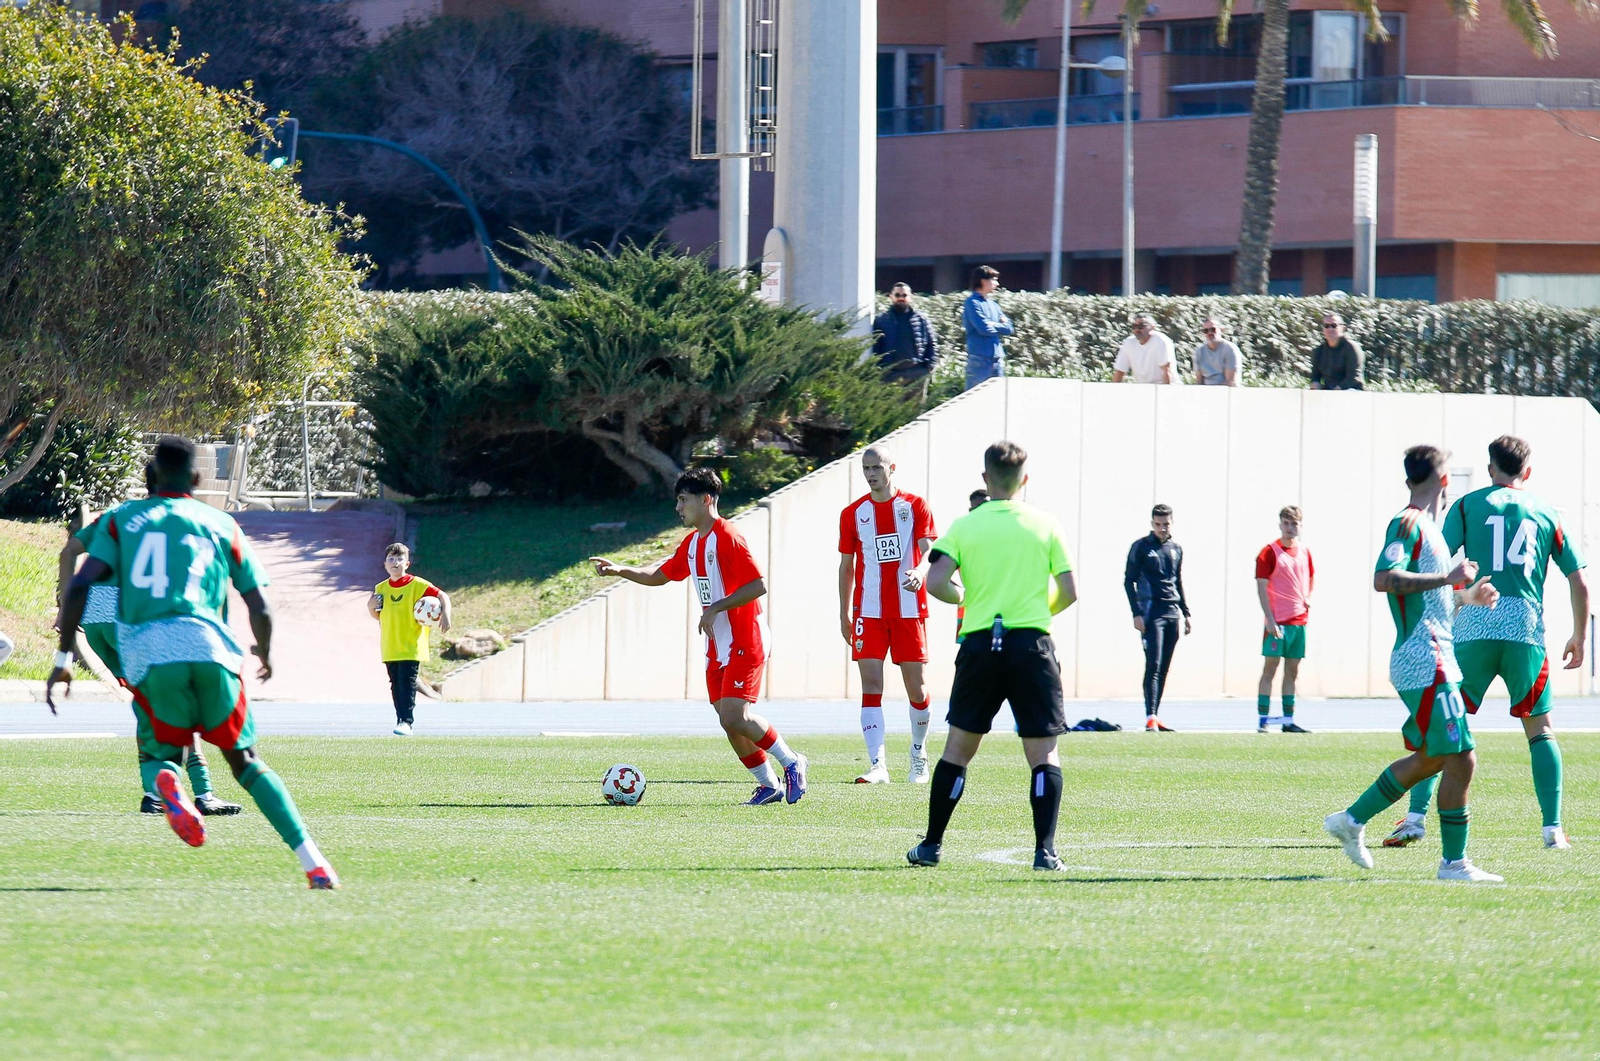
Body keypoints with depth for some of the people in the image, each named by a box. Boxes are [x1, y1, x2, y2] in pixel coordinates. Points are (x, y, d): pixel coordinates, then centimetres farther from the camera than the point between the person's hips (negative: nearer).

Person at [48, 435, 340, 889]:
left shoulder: (121, 521, 18)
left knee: (159, 754, 19)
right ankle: (311, 859, -4)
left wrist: (64, 659, 8)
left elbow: (78, 587, 5)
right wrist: (265, 655, 39)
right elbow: (259, 609, 19)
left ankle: (166, 784, -21)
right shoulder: (221, 525, 20)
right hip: (209, 647, 1)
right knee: (245, 760, 12)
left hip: (148, 655, -1)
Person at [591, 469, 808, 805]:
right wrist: (619, 571, 12)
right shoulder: (692, 543, 12)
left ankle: (791, 763, 1)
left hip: (744, 644, -9)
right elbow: (661, 574, 25)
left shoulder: (728, 538, -15)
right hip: (717, 647, 9)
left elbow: (758, 585, -22)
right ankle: (768, 785, 12)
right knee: (729, 721, 3)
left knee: (735, 716, -17)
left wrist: (715, 609, -23)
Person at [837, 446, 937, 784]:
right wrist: (844, 614, 11)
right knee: (871, 686, -10)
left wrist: (919, 573, -31)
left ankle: (919, 757, 25)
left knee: (915, 687, 4)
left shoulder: (915, 506, 1)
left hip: (910, 611, -1)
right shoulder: (852, 513, 7)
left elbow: (928, 550, -8)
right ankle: (877, 765, -14)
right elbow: (846, 565, 12)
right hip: (869, 613, 1)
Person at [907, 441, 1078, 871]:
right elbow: (1069, 591, 0)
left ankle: (931, 845, 15)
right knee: (1043, 753, 2)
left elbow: (935, 582, -8)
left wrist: (965, 597, 13)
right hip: (1031, 643, -1)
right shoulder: (1046, 525, 2)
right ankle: (1045, 849, -9)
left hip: (980, 643, 1)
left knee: (958, 747, 12)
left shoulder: (965, 526, 2)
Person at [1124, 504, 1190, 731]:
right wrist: (1137, 614, -11)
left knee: (1164, 669, 6)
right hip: (1151, 614, -6)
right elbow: (1129, 581, -2)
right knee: (1153, 666, -13)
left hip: (1172, 614, 6)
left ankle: (1156, 716, 11)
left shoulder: (1176, 549, 15)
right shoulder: (1141, 547, 0)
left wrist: (1186, 614, 18)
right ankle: (1150, 718, -17)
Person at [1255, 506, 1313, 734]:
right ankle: (1262, 720, -6)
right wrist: (1269, 620, -16)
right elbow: (1261, 588, -10)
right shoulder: (1270, 552, -6)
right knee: (1270, 668, -6)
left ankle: (1288, 720, 12)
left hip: (1299, 621, 6)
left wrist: (1307, 600, 10)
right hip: (1277, 621, -6)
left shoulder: (1304, 552, 11)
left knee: (1292, 672, 8)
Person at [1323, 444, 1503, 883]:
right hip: (1424, 662, -10)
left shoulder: (1426, 526, 19)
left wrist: (1465, 596, 19)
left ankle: (1353, 819, 23)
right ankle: (1454, 861, -2)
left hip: (1433, 661, 10)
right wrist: (1447, 578, -22)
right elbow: (1384, 579, -25)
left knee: (1431, 757, 17)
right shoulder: (1407, 523, -11)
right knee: (1460, 760, -8)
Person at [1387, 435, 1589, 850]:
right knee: (1540, 728, 11)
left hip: (1473, 627, -1)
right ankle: (1553, 828, 4)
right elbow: (1579, 581, 13)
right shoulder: (1545, 512, 13)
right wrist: (1579, 636, 24)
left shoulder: (1467, 506, 9)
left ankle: (1415, 817, -5)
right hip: (1526, 628, 1)